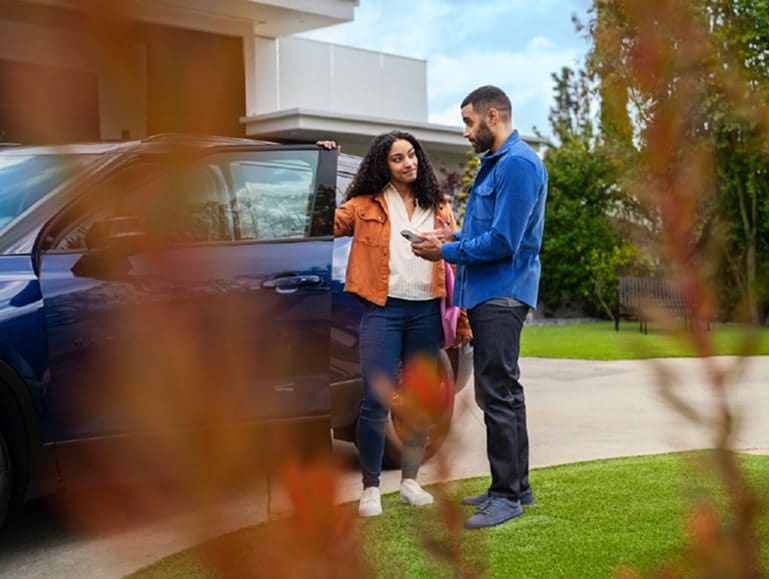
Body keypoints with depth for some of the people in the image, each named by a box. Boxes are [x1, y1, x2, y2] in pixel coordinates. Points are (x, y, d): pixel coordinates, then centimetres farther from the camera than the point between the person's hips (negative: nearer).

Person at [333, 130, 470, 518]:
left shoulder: (439, 209, 13)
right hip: (384, 309, -3)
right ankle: (370, 488, 2)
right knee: (376, 401, -10)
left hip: (426, 312, 3)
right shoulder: (366, 205, 5)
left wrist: (461, 321, 5)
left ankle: (410, 481, 23)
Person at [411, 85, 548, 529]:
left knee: (499, 393, -7)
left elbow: (504, 241, -21)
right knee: (500, 392, 15)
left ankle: (507, 495, 0)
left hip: (502, 294, -11)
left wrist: (447, 253, -12)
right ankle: (515, 485, 25)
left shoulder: (518, 164, -15)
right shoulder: (494, 164, 17)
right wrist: (456, 237, 7)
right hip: (487, 293, 11)